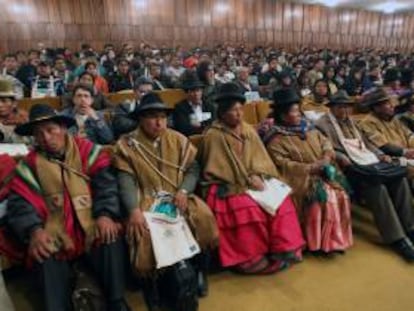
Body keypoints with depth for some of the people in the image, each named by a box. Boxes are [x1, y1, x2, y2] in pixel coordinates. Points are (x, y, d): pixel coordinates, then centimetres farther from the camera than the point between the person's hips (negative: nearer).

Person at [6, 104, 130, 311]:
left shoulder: (86, 150, 6)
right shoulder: (30, 164, 10)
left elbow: (106, 183, -5)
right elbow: (20, 203, 0)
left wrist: (106, 213, -22)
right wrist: (34, 230, -20)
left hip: (92, 222, -1)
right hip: (56, 230, 1)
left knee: (111, 240, -28)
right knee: (45, 257, -28)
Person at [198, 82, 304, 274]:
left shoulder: (248, 130, 12)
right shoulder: (214, 135, -8)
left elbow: (260, 158, 7)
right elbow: (216, 170, -12)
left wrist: (257, 175, -15)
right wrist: (246, 179, -18)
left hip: (254, 181, 6)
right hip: (228, 186, -5)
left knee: (281, 201, -18)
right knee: (249, 210, -31)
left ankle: (281, 250, -8)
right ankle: (253, 258, -13)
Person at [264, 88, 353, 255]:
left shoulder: (306, 127, 13)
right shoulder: (276, 139, -8)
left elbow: (324, 141, 16)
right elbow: (282, 164, -16)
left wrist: (327, 155, -6)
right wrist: (310, 167, -19)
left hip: (323, 173, 6)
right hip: (301, 178, -6)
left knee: (340, 193, -15)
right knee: (325, 197, -26)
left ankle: (338, 237, 0)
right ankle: (322, 242, -9)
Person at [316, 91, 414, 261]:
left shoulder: (350, 121, 26)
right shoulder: (323, 124, 1)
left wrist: (380, 154, 12)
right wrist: (341, 158, -25)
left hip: (369, 161, 8)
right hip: (350, 167, -8)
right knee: (378, 188, -28)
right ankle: (396, 238, -18)